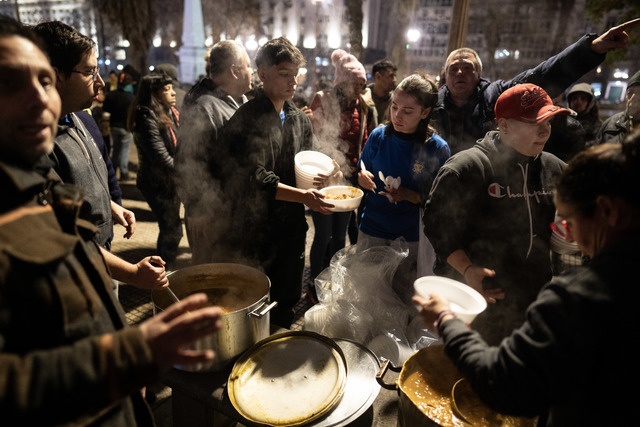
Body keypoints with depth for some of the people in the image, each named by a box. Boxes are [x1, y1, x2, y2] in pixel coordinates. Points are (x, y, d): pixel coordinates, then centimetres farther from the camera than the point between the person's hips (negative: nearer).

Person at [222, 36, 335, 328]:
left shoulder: (300, 120, 10)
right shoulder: (247, 119, -12)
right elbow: (256, 178, -21)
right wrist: (302, 196, -29)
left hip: (292, 227, 6)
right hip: (257, 230, -6)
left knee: (287, 305, 19)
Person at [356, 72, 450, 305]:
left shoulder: (437, 149, -11)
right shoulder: (378, 136, -5)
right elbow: (362, 177, 8)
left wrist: (412, 196, -23)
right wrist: (361, 178, -14)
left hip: (412, 239, -2)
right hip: (372, 232, 2)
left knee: (403, 300, 16)